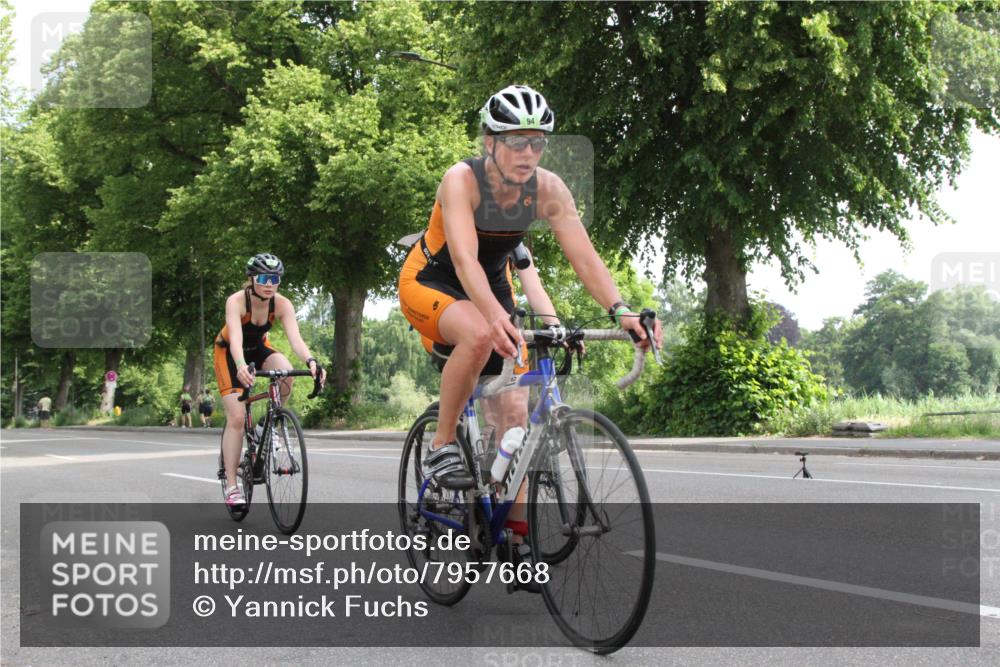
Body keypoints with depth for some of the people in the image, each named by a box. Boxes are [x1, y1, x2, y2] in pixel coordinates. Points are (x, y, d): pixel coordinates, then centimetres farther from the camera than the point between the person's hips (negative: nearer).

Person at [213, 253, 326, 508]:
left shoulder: (282, 304, -23)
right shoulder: (236, 301, -32)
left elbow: (295, 338, -36)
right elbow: (235, 338, -46)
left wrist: (311, 361, -56)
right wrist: (241, 366, -65)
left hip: (258, 348, 3)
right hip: (229, 353, -3)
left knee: (286, 372, -31)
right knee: (236, 418, -14)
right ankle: (231, 487, -6)